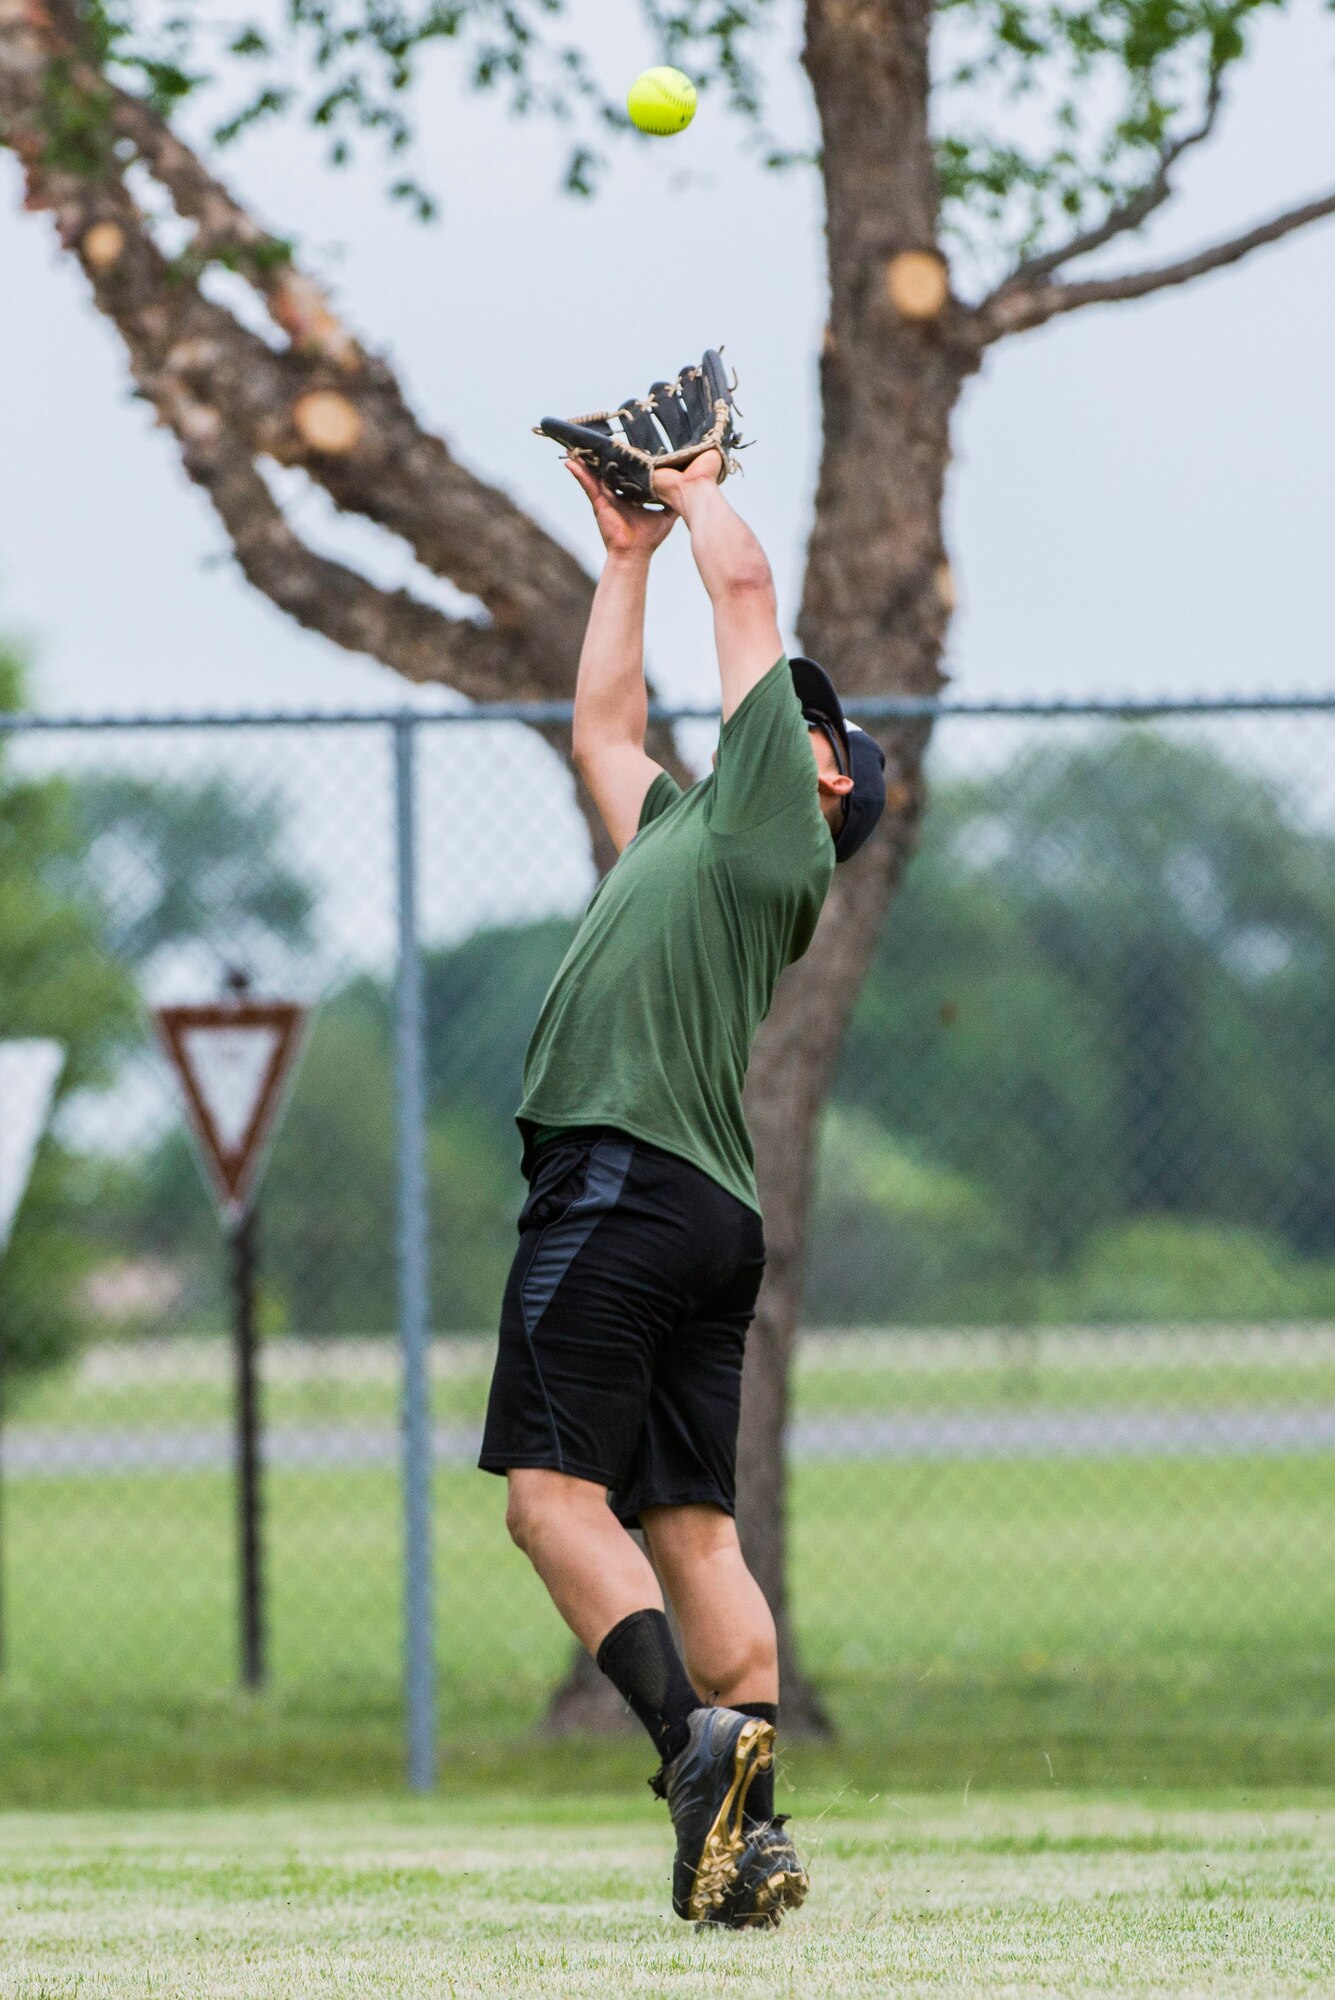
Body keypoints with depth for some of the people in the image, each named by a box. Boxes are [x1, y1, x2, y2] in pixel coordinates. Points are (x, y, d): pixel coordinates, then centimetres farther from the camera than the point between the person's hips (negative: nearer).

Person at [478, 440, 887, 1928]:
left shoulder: (776, 816, 5)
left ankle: (696, 1733, -31)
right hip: (709, 1212, 9)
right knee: (691, 1525, 3)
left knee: (554, 1494, -16)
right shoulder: (687, 833, 27)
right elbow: (601, 727, 42)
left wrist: (701, 493, 26)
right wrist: (626, 556, 45)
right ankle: (747, 1832, -4)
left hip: (622, 1180, -9)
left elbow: (746, 582, 9)